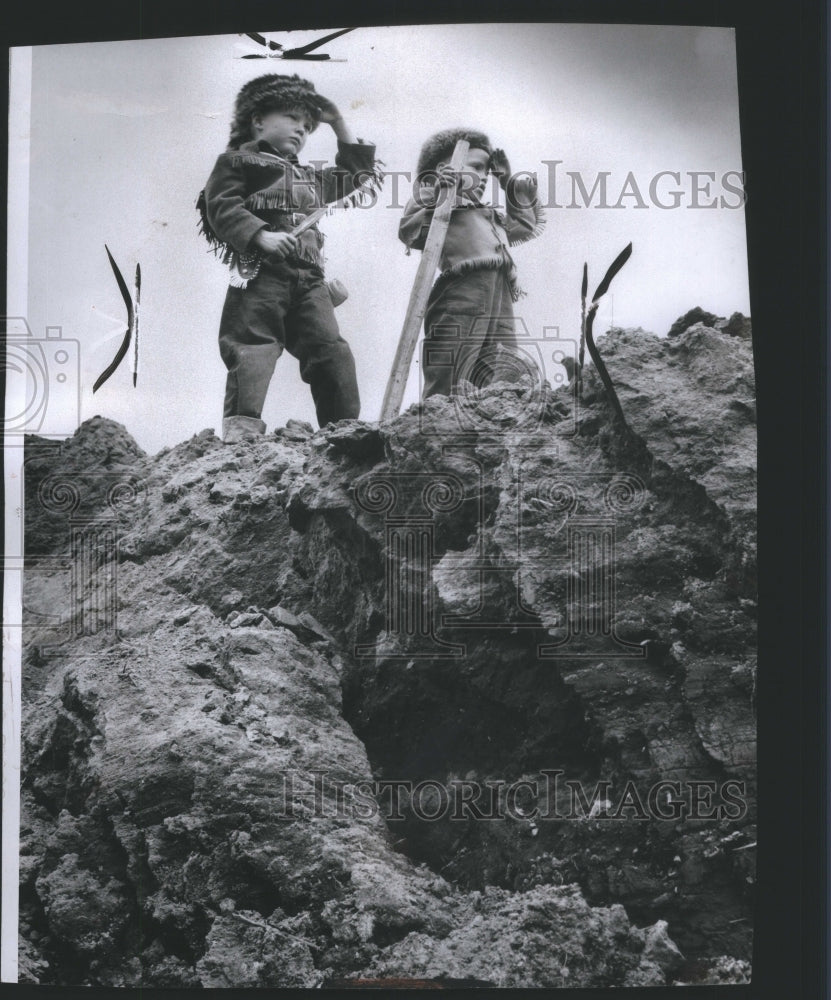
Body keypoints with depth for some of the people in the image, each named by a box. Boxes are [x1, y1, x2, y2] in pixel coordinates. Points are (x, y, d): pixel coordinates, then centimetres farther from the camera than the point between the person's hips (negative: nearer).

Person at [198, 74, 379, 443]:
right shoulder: (237, 161, 11)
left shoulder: (310, 177, 31)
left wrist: (339, 126, 35)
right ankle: (241, 430, -19)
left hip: (309, 280, 6)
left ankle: (345, 427, 0)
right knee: (252, 353, -14)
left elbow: (358, 178, 40)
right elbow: (222, 207, -4)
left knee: (332, 351, -3)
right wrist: (261, 235, -20)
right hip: (259, 274, -6)